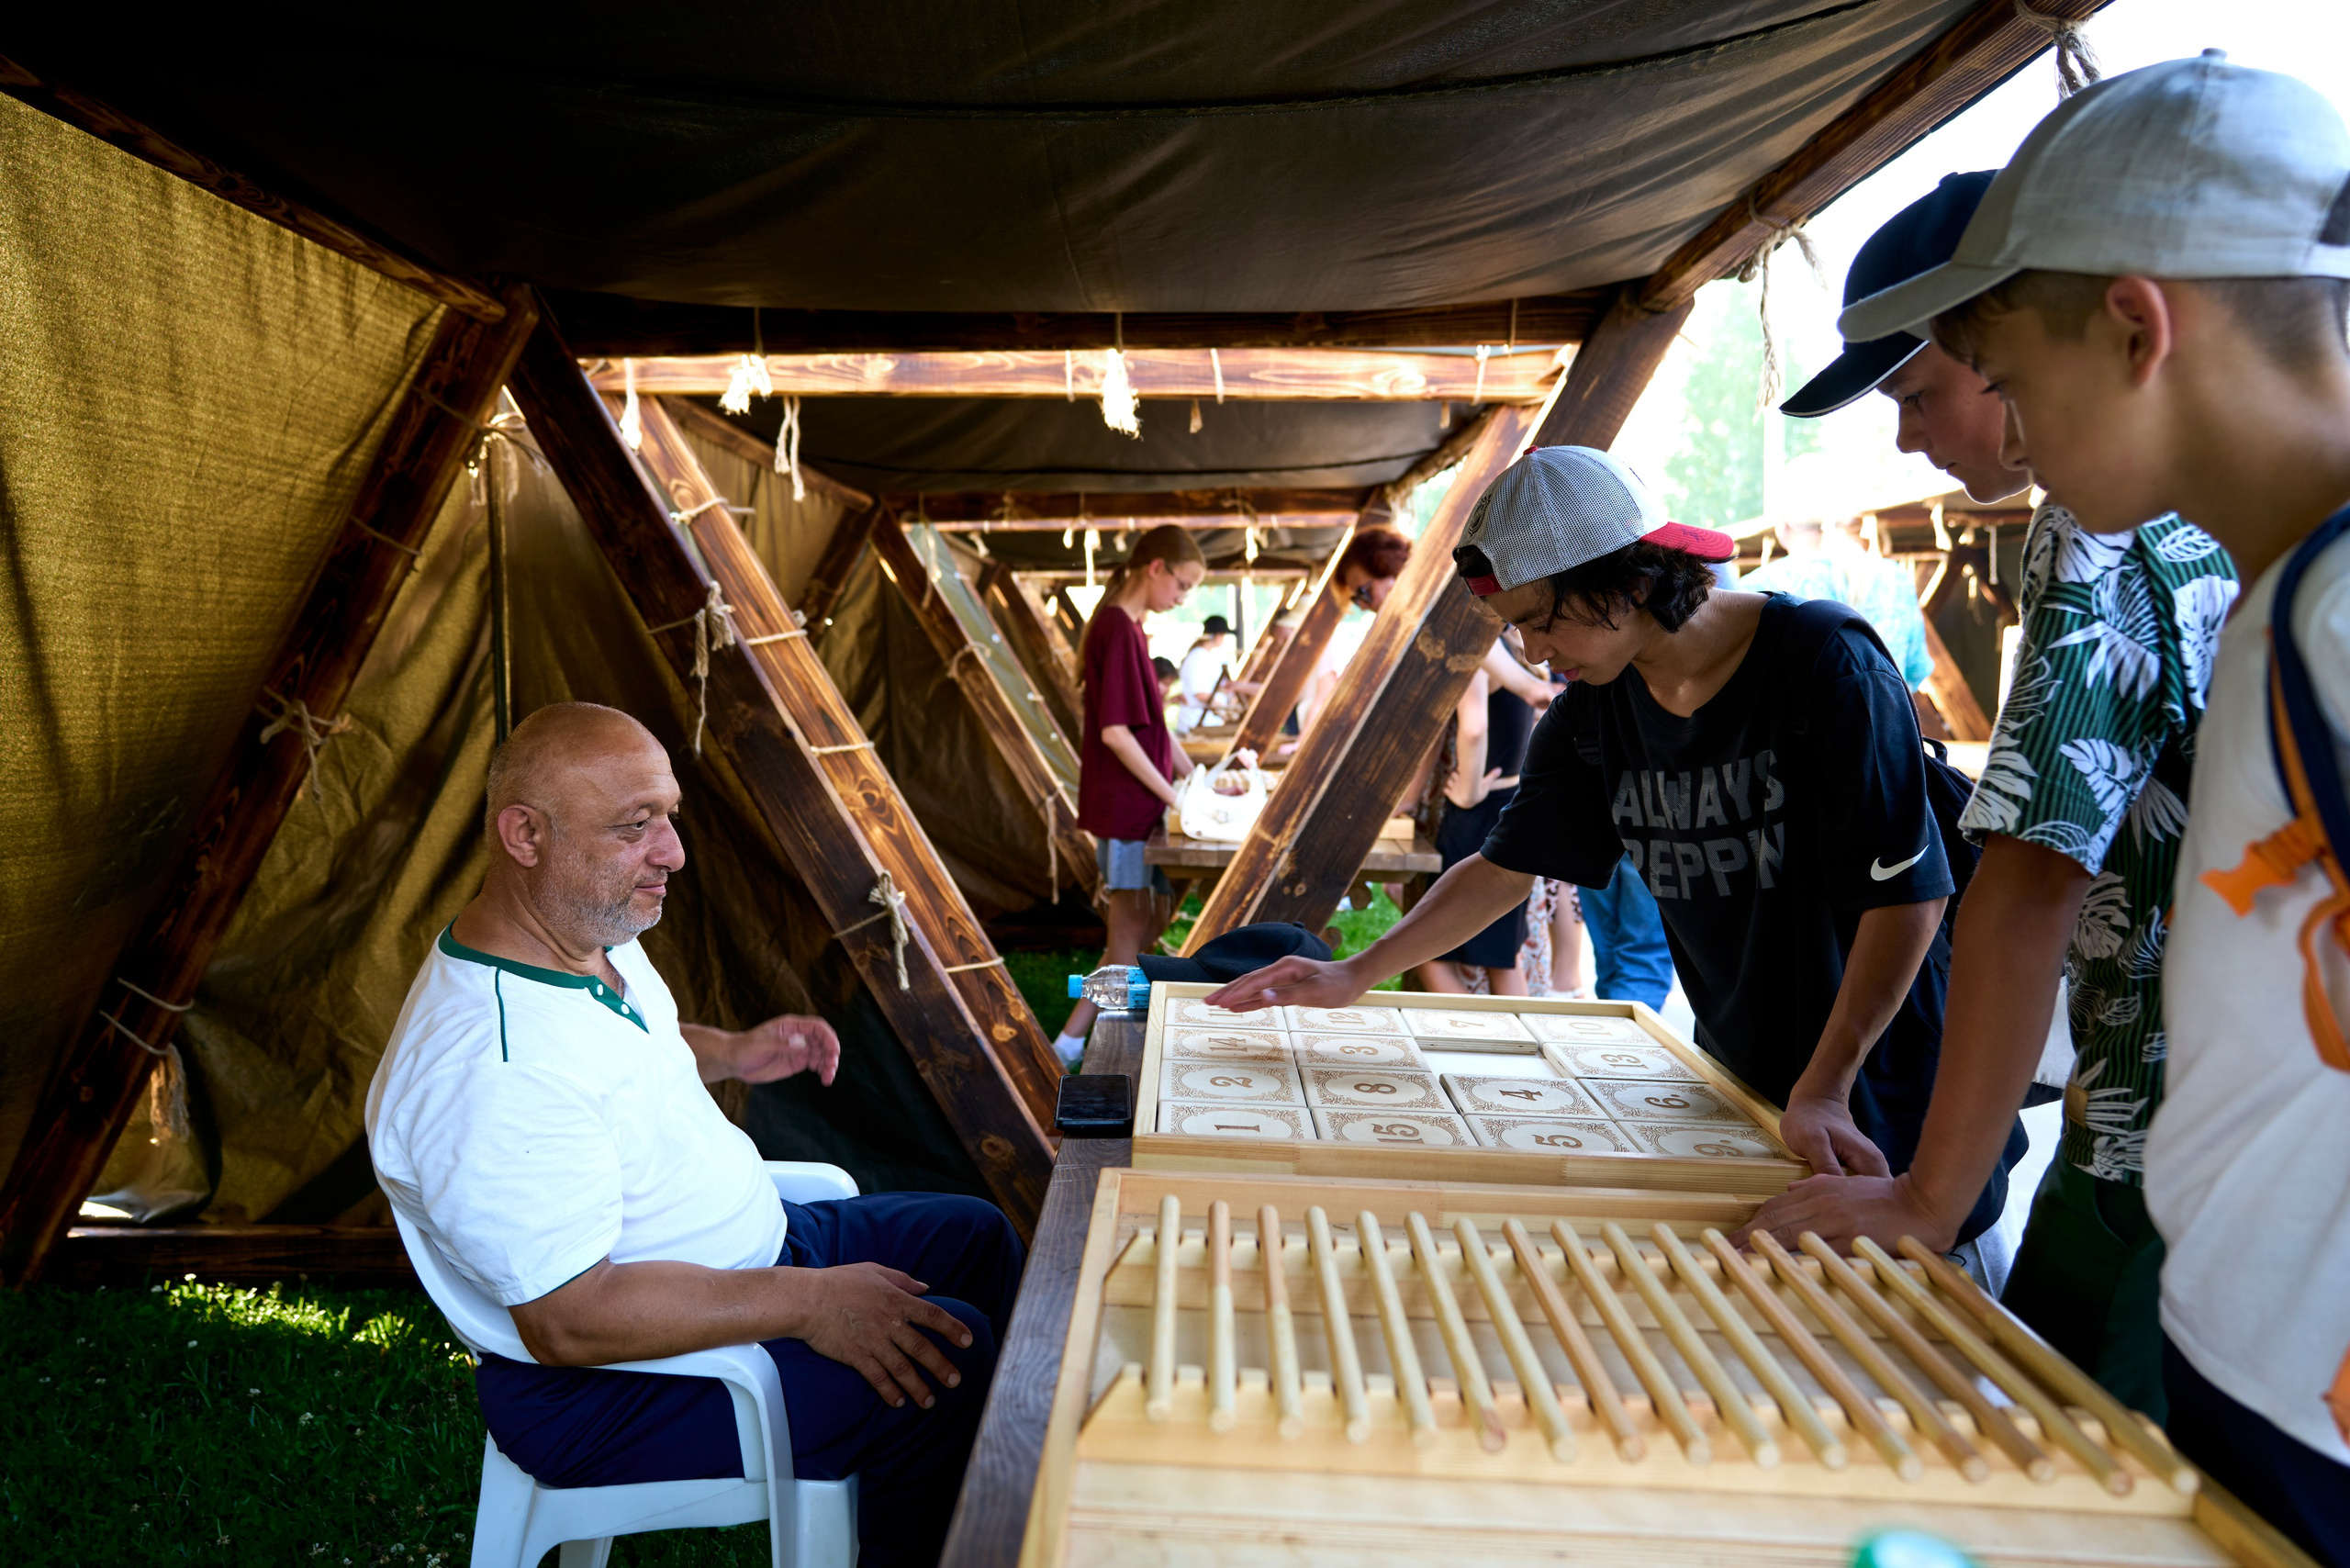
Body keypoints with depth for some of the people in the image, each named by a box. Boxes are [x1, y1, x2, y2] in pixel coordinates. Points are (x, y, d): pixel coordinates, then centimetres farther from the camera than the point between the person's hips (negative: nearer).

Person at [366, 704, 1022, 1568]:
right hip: (604, 1383, -10)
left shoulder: (591, 927, -1)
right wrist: (807, 1302, -30)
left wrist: (730, 1053, 3)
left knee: (976, 1237, 11)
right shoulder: (495, 1072, -33)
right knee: (944, 1361, -20)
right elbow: (571, 1322, -33)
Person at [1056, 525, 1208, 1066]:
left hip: (1139, 803, 10)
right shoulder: (1117, 627, -18)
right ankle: (1070, 1044, 3)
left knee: (1153, 918, 16)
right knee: (1131, 928, -3)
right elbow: (1115, 731, -22)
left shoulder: (1130, 628, 14)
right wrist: (1171, 794, -16)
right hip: (1121, 803, -10)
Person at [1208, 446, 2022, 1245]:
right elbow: (1505, 866, 5)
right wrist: (1353, 976, -1)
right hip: (1736, 1083, 5)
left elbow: (1908, 891, -20)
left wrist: (1825, 1089, -26)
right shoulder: (1590, 713, -3)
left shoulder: (1825, 665, -20)